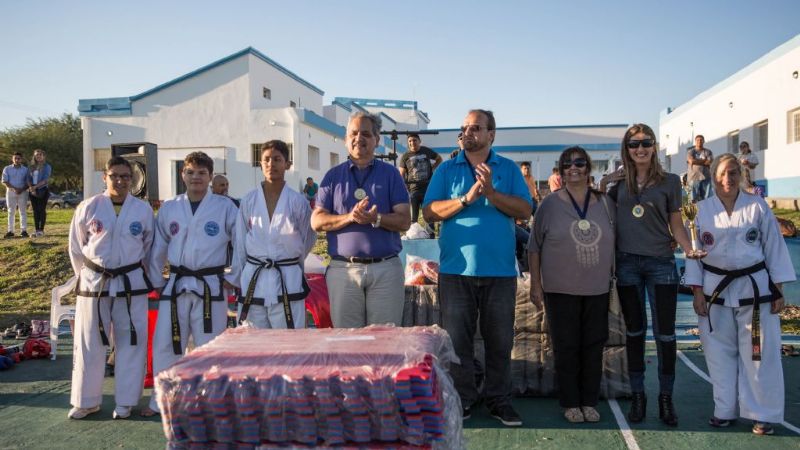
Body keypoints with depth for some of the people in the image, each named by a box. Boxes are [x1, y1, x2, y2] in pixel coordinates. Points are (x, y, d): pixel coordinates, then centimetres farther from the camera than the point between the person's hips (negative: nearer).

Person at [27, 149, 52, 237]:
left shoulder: (47, 167, -1)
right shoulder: (31, 167, 13)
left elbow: (45, 180, -11)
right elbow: (29, 179, 8)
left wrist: (35, 187, -20)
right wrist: (31, 188, -11)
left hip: (42, 190, -5)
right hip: (33, 191, 5)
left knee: (42, 210, -5)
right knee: (35, 210, 5)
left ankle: (41, 230, -2)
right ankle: (36, 230, 7)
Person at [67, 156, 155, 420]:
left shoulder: (143, 210, -2)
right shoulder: (88, 208, -3)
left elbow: (150, 248, 9)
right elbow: (76, 248, 6)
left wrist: (143, 276, 8)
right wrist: (87, 276, 8)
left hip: (132, 285, 0)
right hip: (94, 284, 0)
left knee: (131, 342, 5)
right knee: (89, 344, 8)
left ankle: (125, 402, 19)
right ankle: (87, 401, 24)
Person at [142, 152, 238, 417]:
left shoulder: (225, 207, -3)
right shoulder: (168, 208, 6)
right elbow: (158, 248, 13)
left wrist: (233, 278, -1)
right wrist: (156, 281, 12)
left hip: (210, 287, -3)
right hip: (176, 286, 3)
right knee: (165, 345, 8)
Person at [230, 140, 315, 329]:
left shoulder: (297, 201, -2)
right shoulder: (249, 201, 3)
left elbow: (308, 239, 10)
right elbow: (240, 243, 8)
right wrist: (237, 279, 9)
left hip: (288, 280, -2)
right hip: (253, 280, 2)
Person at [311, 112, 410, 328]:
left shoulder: (390, 173, 10)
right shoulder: (333, 176, 12)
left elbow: (404, 220, 1)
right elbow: (317, 221, 3)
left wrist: (376, 219, -17)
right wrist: (350, 217, -13)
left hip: (386, 268, 0)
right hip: (343, 269, 1)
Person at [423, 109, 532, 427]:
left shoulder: (509, 169, 8)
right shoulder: (446, 170, 8)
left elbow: (525, 211, -4)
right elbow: (429, 211, -3)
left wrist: (491, 193, -16)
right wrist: (467, 198, -15)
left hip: (500, 271, 0)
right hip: (456, 270, 0)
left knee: (500, 340, 9)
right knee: (457, 340, 5)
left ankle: (498, 398, 23)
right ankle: (462, 398, 19)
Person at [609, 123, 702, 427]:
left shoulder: (670, 181, 2)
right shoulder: (618, 184, 5)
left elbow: (676, 224, 3)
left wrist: (689, 249, -11)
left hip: (661, 264, -1)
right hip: (627, 264, 1)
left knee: (665, 333, 0)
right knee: (634, 332, 10)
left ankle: (666, 398, 14)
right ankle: (638, 396, 21)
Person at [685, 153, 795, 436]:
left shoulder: (758, 206, -1)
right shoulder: (701, 210, -1)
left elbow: (774, 247, 1)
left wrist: (779, 290, -1)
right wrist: (697, 292, -4)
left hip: (755, 288, -1)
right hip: (715, 289, 1)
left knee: (759, 353, 3)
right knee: (720, 353, 8)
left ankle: (762, 413, 16)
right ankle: (725, 410, 22)